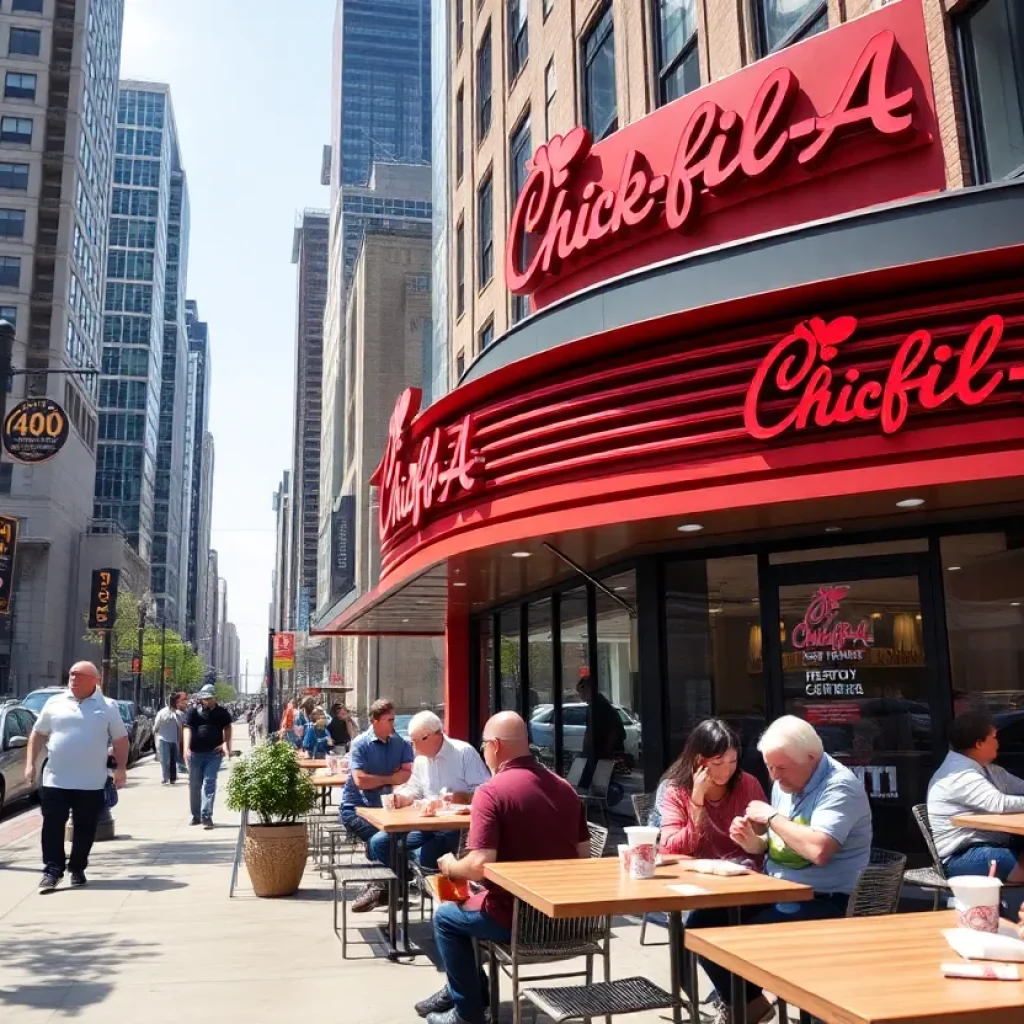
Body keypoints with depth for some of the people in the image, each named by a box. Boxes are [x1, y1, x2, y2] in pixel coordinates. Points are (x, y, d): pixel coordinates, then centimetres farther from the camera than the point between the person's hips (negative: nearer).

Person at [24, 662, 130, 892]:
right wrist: (31, 763, 5)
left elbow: (121, 739, 4)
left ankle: (78, 869, 20)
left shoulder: (107, 707, 1)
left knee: (85, 828, 7)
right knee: (52, 826, -1)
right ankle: (52, 870, 6)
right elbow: (38, 734, 12)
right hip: (55, 779, 1)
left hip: (91, 782, -1)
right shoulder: (55, 703, 5)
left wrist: (121, 768, -3)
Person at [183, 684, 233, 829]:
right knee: (194, 785, 10)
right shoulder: (194, 712, 2)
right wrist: (186, 748, -21)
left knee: (209, 783, -10)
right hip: (196, 753, 1)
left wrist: (226, 744, -5)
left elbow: (227, 728, 12)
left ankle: (206, 816, -10)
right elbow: (188, 729, -8)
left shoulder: (222, 712, 6)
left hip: (214, 753, -1)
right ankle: (196, 815, 25)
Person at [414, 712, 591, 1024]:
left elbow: (480, 866, -24)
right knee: (474, 901, 31)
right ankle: (459, 990, 42)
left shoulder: (491, 791, -18)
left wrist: (451, 867, -3)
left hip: (515, 918, -7)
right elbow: (583, 854, 8)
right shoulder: (565, 787, 3)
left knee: (446, 917, 22)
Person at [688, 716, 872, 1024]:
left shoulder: (839, 785, -17)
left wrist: (772, 817, -20)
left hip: (824, 902, -8)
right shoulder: (784, 782, 8)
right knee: (701, 924, -6)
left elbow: (818, 850, -32)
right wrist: (751, 841, -4)